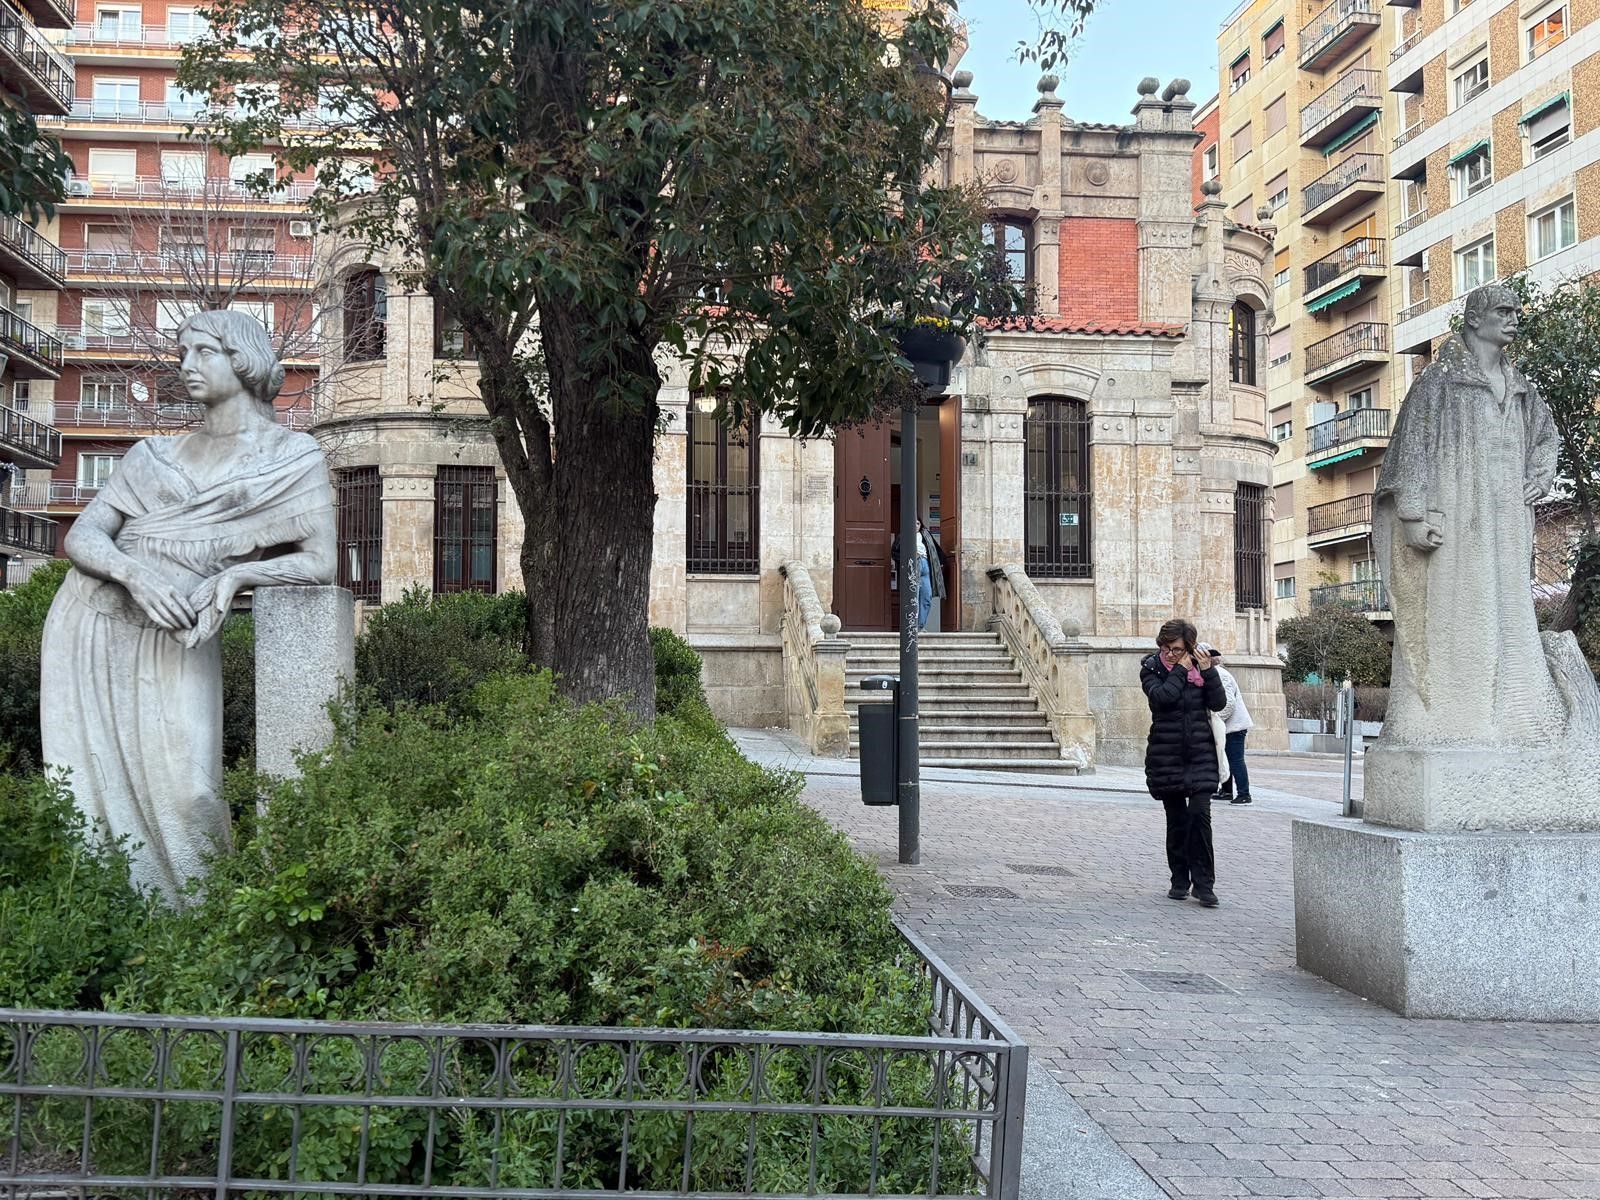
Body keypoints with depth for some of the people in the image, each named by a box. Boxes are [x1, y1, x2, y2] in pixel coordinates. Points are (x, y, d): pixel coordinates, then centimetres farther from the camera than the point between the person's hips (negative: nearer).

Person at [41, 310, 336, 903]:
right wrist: (135, 571, -16)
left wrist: (236, 573, -19)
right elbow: (82, 535, 5)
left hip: (177, 639, -3)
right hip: (93, 624, 3)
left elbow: (321, 565, -4)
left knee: (179, 786, -14)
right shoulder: (155, 454, 14)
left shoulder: (292, 456, 4)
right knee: (95, 782, -1)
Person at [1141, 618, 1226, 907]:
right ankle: (1180, 880, 19)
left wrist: (1208, 671, -10)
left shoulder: (1200, 667, 7)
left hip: (1200, 753, 0)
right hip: (1166, 754, 0)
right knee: (1176, 819, 7)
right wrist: (1181, 670, -12)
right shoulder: (1151, 668, 0)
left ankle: (1204, 884, -7)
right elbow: (1161, 697, -18)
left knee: (1200, 814, -11)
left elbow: (1218, 703, -2)